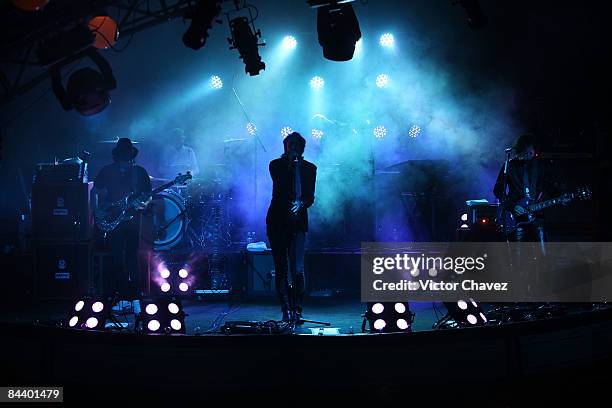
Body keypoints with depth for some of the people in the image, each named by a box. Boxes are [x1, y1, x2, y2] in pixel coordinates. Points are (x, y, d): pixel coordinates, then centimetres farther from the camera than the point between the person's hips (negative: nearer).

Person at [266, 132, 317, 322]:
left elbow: (310, 196, 0)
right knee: (281, 269, 0)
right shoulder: (276, 165, 3)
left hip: (298, 222, 0)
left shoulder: (309, 168, 6)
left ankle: (297, 310, 0)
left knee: (297, 269, -11)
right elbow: (280, 188, -14)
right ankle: (286, 310, 5)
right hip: (277, 221, 0)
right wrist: (289, 165, -19)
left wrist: (301, 203, -22)